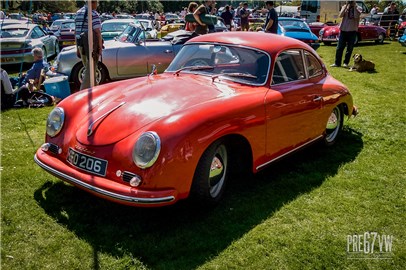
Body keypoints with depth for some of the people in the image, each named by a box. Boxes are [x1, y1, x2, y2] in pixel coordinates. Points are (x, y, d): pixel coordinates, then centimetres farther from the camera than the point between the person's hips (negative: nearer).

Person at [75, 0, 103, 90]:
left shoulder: (78, 13, 13)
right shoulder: (93, 14, -12)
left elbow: (76, 32, 16)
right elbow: (97, 32, -17)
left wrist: (77, 47, 21)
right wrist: (100, 47, -12)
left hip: (81, 45, 8)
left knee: (88, 68, 19)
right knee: (90, 70, -4)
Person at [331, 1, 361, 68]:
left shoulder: (358, 8, 1)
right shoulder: (344, 7, 6)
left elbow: (356, 16, -17)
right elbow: (340, 15, -11)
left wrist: (354, 6, -14)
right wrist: (346, 5, -13)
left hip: (352, 30, -1)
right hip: (343, 29, 1)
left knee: (349, 48, 3)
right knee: (339, 47, 1)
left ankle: (346, 63, 12)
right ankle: (337, 63, 7)